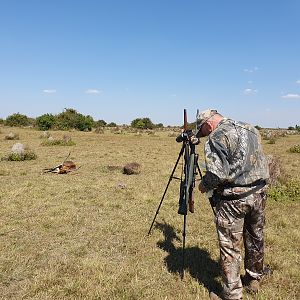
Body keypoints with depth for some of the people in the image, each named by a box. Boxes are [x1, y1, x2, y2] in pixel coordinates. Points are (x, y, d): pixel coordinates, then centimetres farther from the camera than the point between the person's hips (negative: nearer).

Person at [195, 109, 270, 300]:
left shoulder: (217, 137, -13)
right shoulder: (251, 129, 12)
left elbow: (217, 173, -22)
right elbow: (262, 163, 18)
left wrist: (204, 185, -4)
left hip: (234, 198, -8)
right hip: (259, 193, 8)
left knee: (230, 247, 5)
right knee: (256, 239, 22)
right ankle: (254, 280, 41)